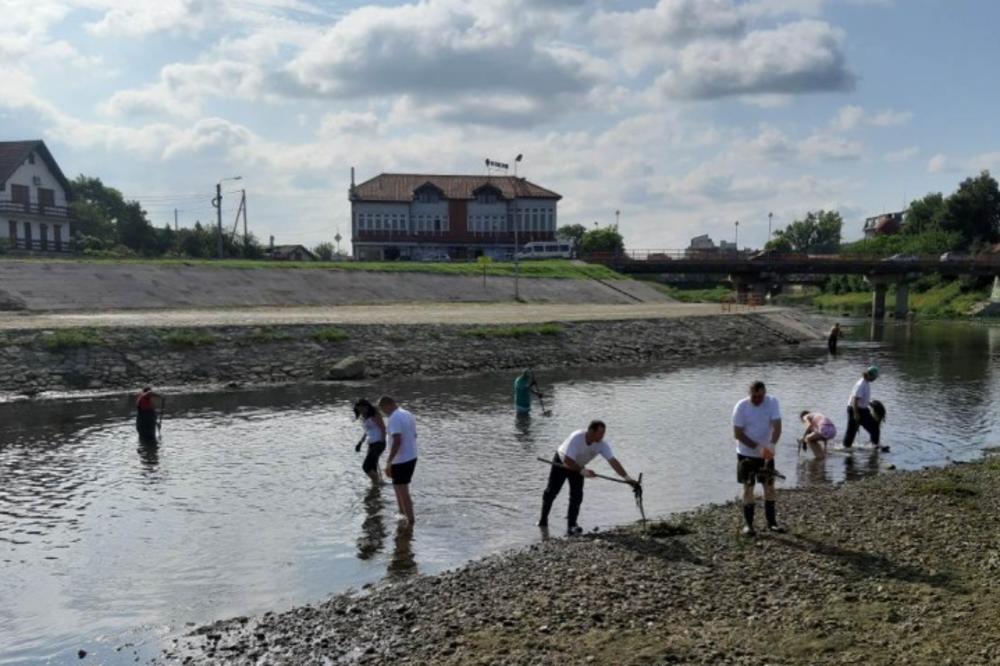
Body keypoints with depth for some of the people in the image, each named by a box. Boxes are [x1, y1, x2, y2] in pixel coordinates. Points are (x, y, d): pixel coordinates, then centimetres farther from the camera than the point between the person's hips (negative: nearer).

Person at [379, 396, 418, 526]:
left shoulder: (394, 418, -19)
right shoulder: (408, 414, 10)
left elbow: (397, 441, -27)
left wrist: (389, 462, -23)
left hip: (401, 461, -9)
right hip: (412, 457, 9)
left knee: (403, 492, -1)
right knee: (400, 488, 23)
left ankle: (410, 521, 4)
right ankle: (402, 513, 34)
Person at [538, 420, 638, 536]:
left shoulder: (602, 445, -25)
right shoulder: (576, 438, -38)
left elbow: (613, 461, -30)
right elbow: (567, 461, -36)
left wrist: (627, 478, -38)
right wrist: (582, 471, -30)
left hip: (578, 466, 4)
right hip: (561, 462, -4)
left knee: (577, 495, -9)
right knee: (551, 491, 4)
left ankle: (571, 526, -3)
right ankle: (543, 520, 23)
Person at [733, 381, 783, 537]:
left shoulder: (772, 402, -12)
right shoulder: (741, 406, -16)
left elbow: (777, 427, -19)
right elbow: (737, 433, -15)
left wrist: (771, 445, -35)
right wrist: (757, 447, -23)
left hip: (767, 453, 2)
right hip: (746, 453, -2)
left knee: (770, 487, 6)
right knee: (748, 488, 1)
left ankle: (772, 522, 18)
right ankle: (748, 524, 8)